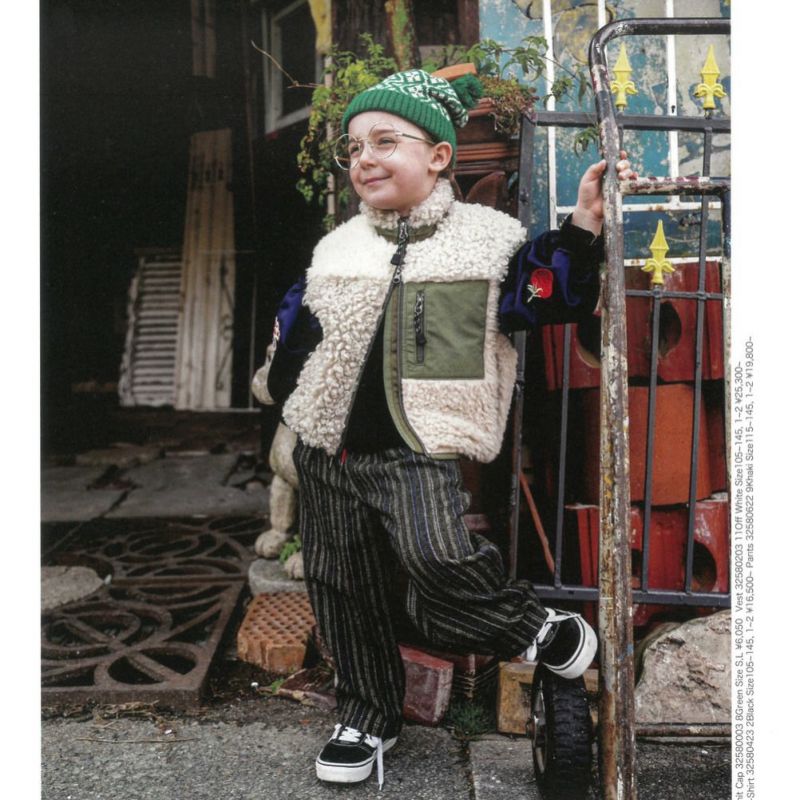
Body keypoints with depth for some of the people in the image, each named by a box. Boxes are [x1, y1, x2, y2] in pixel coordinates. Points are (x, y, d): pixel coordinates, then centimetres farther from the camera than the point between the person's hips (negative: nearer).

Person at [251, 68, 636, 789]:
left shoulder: (485, 239, 1)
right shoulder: (336, 251, 13)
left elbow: (549, 296, -2)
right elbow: (295, 333, 19)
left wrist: (583, 228, -11)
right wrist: (278, 384, 11)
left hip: (416, 451, -5)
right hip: (329, 452, 5)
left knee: (440, 558, -28)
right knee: (341, 586, 11)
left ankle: (537, 627, 3)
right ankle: (367, 716, 32)